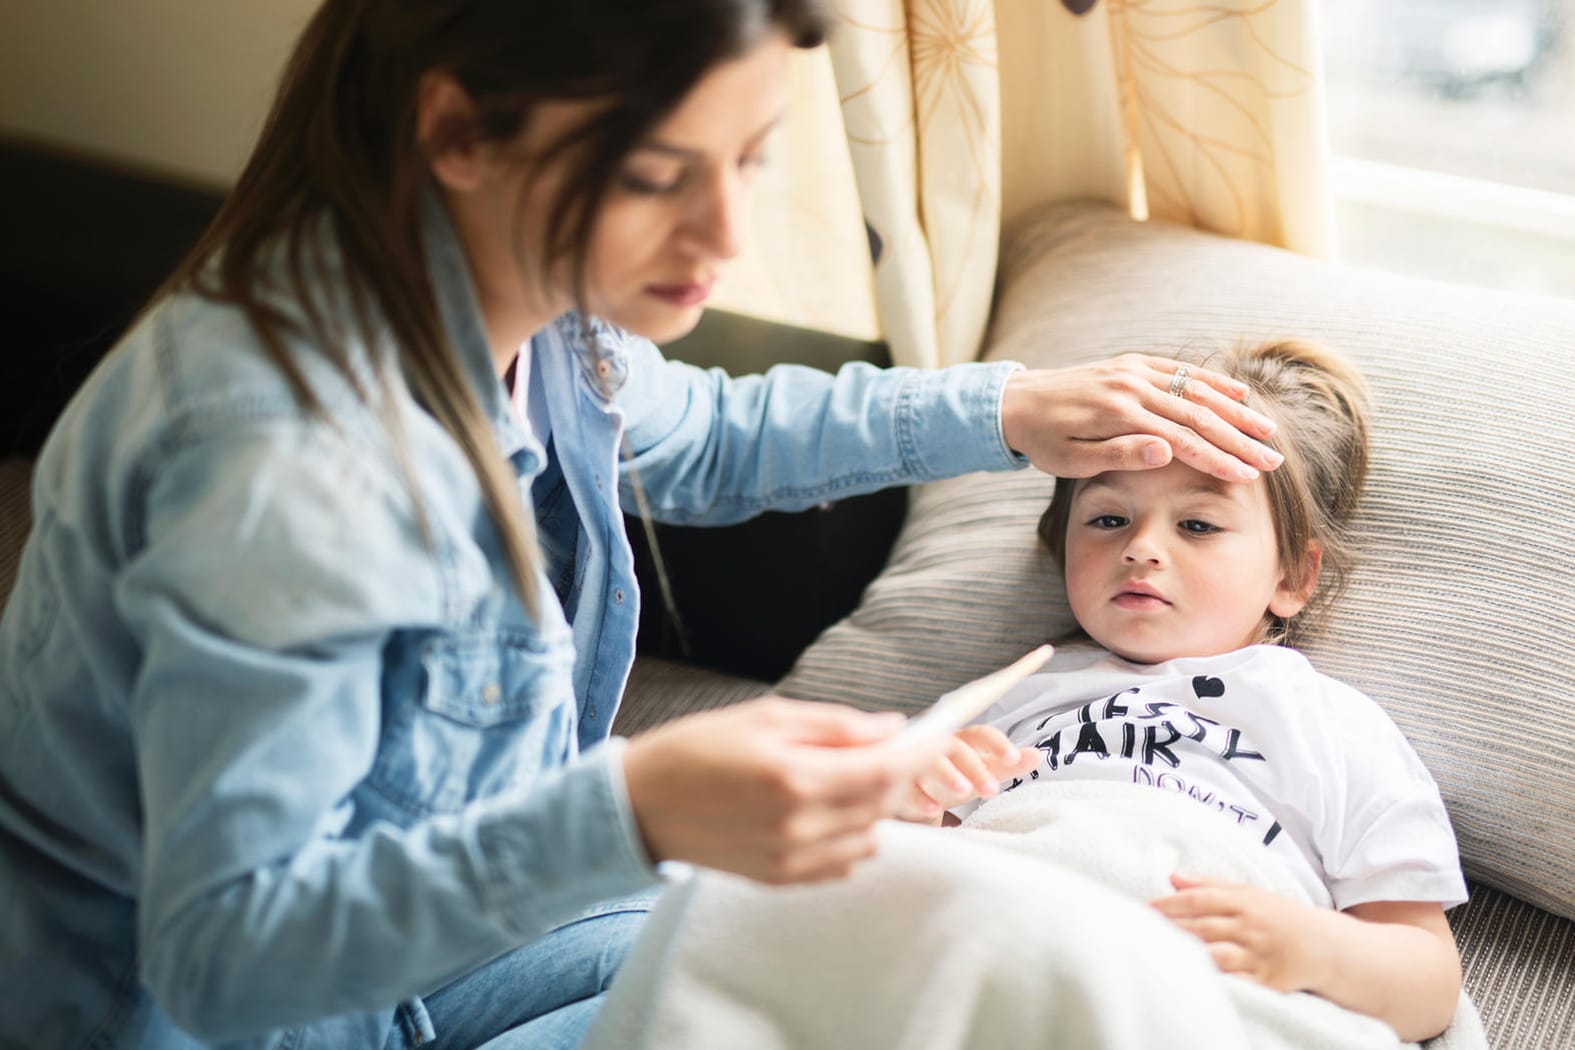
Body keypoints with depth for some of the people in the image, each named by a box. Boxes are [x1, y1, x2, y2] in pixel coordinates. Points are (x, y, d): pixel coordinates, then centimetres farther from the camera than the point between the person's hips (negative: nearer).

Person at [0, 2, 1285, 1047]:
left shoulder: (518, 297, -9)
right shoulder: (286, 460, -36)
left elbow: (700, 439, 13)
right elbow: (226, 947, -31)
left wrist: (1001, 412, 5)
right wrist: (630, 814, -45)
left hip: (422, 933, 7)